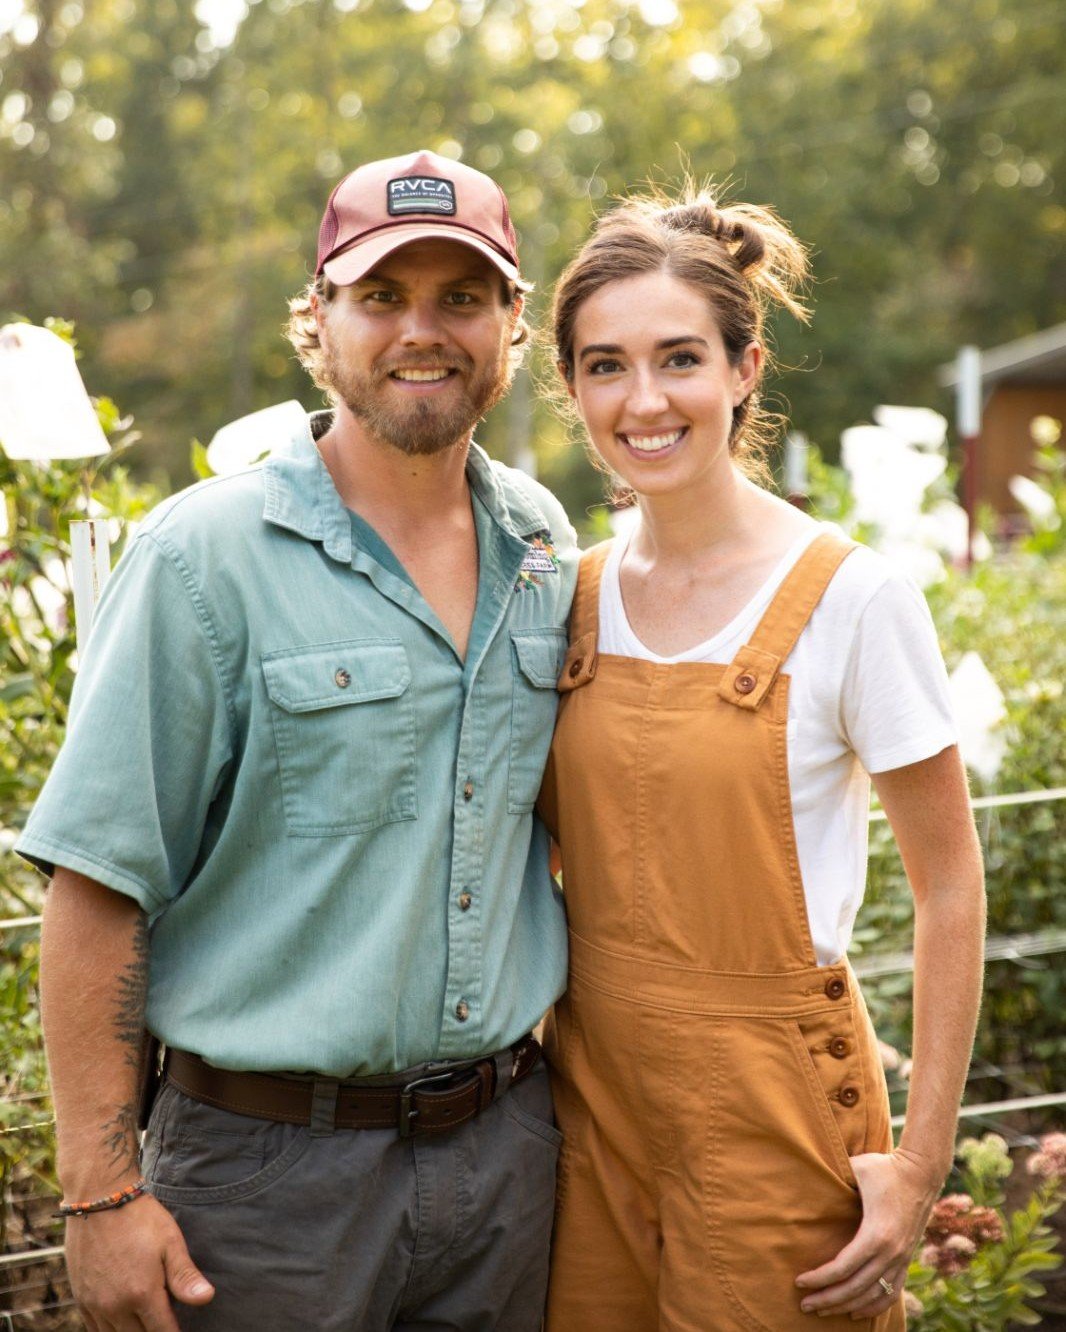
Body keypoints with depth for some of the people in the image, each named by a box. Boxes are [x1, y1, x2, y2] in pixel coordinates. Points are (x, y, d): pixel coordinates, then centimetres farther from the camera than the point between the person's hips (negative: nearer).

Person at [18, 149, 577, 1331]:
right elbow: (99, 884, -12)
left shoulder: (543, 547, 5)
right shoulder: (204, 558, -11)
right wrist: (101, 1192, -14)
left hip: (503, 1145, 5)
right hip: (274, 1164, -4)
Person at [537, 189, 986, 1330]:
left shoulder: (851, 597, -12)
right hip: (593, 1086, 5)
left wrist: (920, 1160, -10)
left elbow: (950, 888, -7)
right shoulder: (574, 594, 2)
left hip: (770, 1107, -4)